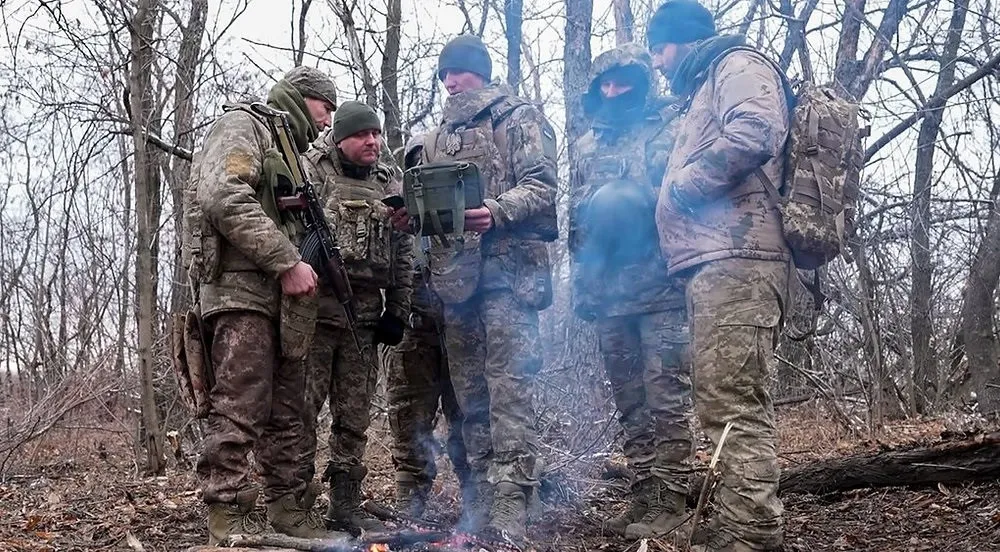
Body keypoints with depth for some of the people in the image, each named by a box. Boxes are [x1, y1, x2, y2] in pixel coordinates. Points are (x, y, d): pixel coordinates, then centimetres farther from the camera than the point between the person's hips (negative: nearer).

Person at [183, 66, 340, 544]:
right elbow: (223, 198, -16)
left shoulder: (291, 153, 29)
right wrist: (287, 261, -18)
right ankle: (228, 522, -8)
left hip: (281, 300, 9)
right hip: (241, 290, -9)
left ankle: (287, 509, 15)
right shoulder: (243, 125, 1)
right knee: (237, 412, -11)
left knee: (286, 413, 9)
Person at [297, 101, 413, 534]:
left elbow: (403, 253, 17)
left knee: (354, 415, 8)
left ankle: (346, 506, 16)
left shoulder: (388, 184, 16)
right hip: (314, 308, -5)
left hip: (364, 315, 5)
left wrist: (397, 311, 12)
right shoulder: (311, 171, 1)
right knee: (303, 409, -4)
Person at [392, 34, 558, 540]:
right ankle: (482, 497, 13)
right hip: (454, 272, 7)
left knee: (508, 387, -13)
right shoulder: (436, 139, 24)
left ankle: (511, 506, -13)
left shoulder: (519, 118, 6)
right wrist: (410, 215, 3)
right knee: (469, 393, 7)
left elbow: (542, 186, -5)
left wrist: (497, 211, -22)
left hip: (508, 267, -6)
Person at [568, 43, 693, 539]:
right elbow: (576, 219, 23)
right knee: (630, 401, 9)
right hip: (608, 293, 6)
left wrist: (637, 201, -17)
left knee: (666, 398, -6)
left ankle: (669, 502, -2)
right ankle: (643, 495, 16)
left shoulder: (671, 129, 3)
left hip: (662, 287, -6)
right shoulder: (588, 147, 21)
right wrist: (581, 285, 15)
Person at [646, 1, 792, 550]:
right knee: (727, 404, 10)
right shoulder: (701, 94, 32)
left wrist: (679, 186, -9)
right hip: (715, 261, 10)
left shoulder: (738, 65, 3)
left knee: (734, 406, -15)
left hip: (737, 258, -10)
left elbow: (754, 135, -18)